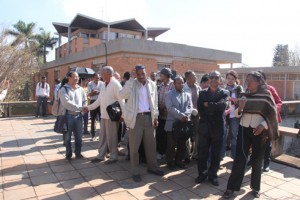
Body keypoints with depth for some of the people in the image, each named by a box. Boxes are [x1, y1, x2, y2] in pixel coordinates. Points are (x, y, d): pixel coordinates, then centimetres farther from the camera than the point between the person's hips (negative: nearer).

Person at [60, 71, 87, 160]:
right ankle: (68, 154, 22)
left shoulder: (80, 89, 8)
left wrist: (83, 109, -3)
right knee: (68, 137, 8)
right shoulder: (64, 89, -6)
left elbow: (85, 100, 15)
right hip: (68, 116, -4)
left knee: (79, 136, 11)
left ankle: (78, 153, 25)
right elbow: (66, 103, -19)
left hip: (78, 115, 4)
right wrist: (80, 107, -20)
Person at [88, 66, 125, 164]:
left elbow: (121, 100, -16)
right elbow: (99, 100, 16)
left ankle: (113, 156, 17)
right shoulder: (103, 85, 12)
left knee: (111, 137, 3)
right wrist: (88, 107, 13)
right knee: (102, 136, 14)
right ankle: (101, 155, 26)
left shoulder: (115, 84, -12)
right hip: (103, 115, 8)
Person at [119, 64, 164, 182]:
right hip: (136, 117, -3)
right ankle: (135, 171, 18)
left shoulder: (152, 84, 6)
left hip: (149, 117, 3)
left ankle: (152, 167, 30)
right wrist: (131, 79, -19)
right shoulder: (131, 84, -2)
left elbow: (155, 102, 10)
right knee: (134, 146, 4)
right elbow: (122, 95, -17)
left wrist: (155, 117, 6)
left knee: (151, 144, 13)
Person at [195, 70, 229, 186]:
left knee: (216, 153, 9)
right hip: (204, 127, 1)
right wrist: (215, 109, -10)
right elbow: (200, 108, -9)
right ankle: (202, 174, 24)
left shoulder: (224, 93, 2)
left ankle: (213, 175, 25)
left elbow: (223, 105, -18)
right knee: (202, 152, 7)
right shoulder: (202, 93, 6)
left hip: (218, 127, -1)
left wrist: (208, 105, -12)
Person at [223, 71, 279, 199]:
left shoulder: (266, 95, -5)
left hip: (259, 130, -2)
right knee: (239, 158, 1)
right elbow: (237, 114, 5)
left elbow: (272, 113, -2)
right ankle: (232, 187, 8)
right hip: (244, 129, 2)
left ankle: (255, 187, 27)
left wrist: (263, 125, -17)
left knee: (257, 160, 10)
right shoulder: (245, 95, 3)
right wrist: (239, 107, -16)